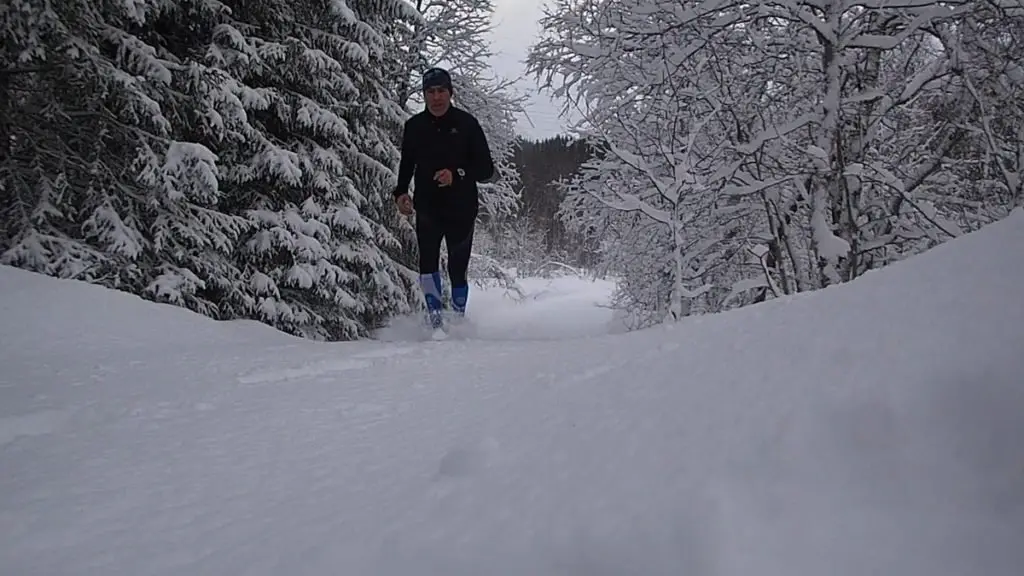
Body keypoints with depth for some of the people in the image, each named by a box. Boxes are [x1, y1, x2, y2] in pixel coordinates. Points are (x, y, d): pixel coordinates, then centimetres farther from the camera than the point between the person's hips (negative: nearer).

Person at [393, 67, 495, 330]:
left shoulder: (466, 123, -3)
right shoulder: (414, 126, 4)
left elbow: (487, 170, -3)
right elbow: (406, 165, 19)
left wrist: (457, 174, -19)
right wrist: (401, 193, 4)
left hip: (461, 210, -1)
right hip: (427, 209, 1)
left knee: (457, 270, 4)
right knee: (428, 263, -16)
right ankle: (435, 320, -12)